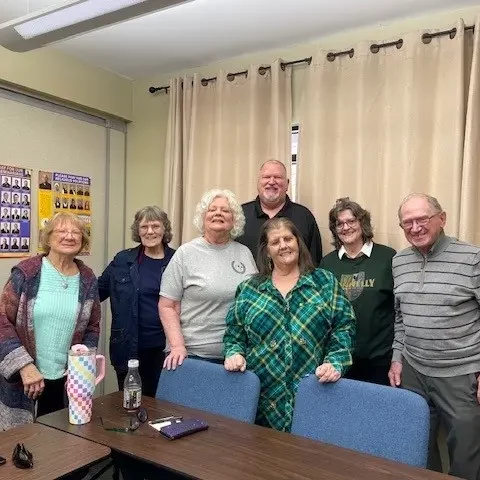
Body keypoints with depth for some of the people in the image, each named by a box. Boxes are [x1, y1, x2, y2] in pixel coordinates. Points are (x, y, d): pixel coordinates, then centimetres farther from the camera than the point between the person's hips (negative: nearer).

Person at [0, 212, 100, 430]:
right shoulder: (26, 272, -10)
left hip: (65, 378, 3)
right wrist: (25, 366, -17)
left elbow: (92, 327, 8)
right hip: (21, 376, -3)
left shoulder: (87, 280, 0)